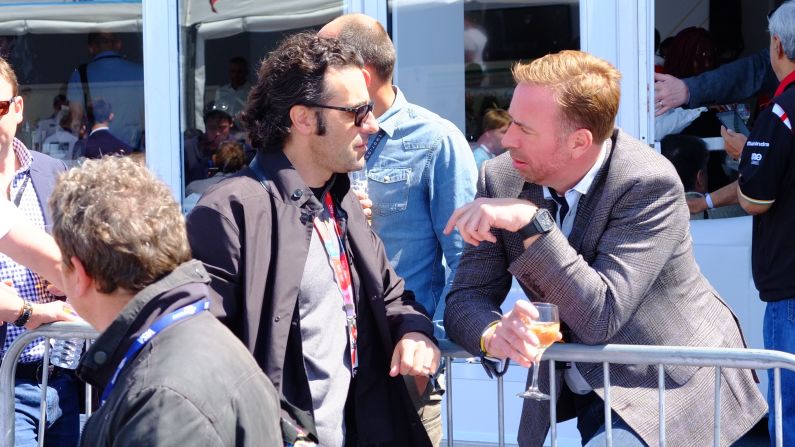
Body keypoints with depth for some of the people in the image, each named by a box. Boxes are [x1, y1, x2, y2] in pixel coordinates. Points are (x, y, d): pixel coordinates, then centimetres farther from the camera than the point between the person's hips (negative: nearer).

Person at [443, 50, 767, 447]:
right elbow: (466, 298, -7)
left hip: (672, 387, -6)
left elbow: (601, 317, -28)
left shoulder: (649, 184, -23)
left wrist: (532, 222, -34)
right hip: (581, 395, 6)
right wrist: (492, 333, -29)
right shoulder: (501, 179, -6)